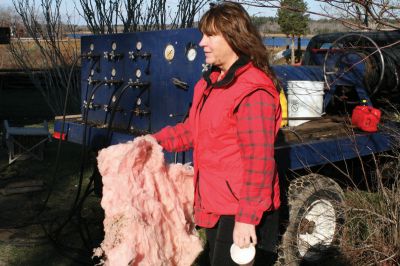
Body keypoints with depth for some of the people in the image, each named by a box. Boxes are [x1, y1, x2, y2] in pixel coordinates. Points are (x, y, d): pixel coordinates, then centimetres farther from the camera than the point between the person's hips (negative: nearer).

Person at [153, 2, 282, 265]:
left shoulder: (252, 92, -22)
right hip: (215, 207, 10)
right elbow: (192, 130, 20)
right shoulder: (211, 83, 9)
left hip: (243, 213, -10)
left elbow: (258, 161, -24)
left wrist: (247, 217, -25)